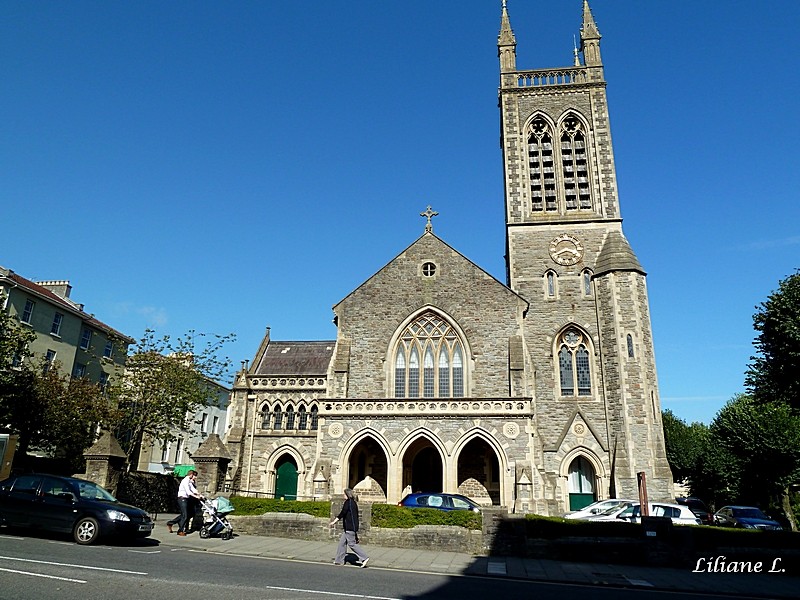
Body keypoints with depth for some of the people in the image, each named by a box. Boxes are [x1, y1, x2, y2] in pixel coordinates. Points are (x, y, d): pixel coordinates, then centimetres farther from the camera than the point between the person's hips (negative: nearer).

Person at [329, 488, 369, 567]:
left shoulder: (348, 502, -14)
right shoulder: (353, 502, 14)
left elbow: (342, 513, -17)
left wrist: (334, 522, -11)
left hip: (350, 527, -10)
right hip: (353, 527, 10)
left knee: (352, 544, -5)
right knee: (342, 542, 14)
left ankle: (364, 558, -6)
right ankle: (339, 560, 20)